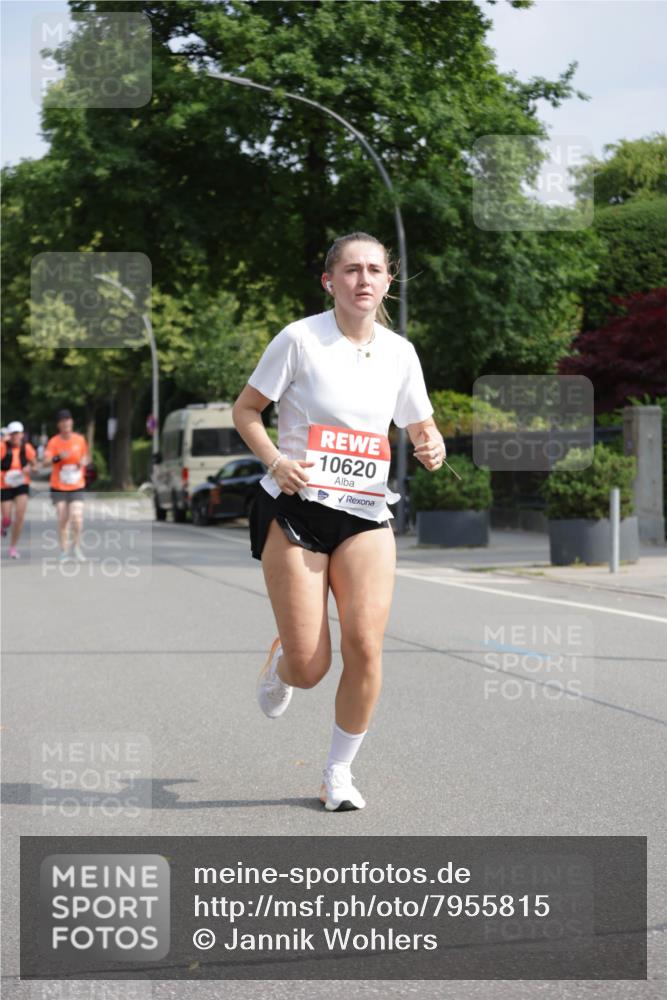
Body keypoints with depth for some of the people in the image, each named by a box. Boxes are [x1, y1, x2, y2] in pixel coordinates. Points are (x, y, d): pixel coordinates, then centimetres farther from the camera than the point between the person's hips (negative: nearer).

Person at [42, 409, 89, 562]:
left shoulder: (80, 440, 1)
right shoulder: (53, 442, -7)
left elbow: (85, 457, 17)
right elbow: (45, 463, -18)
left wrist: (84, 462, -6)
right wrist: (58, 458, -36)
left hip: (77, 487, 1)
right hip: (59, 487, -1)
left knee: (77, 519, -12)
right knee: (62, 520, 0)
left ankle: (76, 547, 9)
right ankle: (63, 551, 14)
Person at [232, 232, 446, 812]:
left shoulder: (399, 352, 6)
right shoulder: (300, 338, -6)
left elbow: (422, 427, 17)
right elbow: (245, 410, 1)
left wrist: (432, 447, -7)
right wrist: (276, 460, -16)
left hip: (366, 515, 3)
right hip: (295, 509, -3)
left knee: (365, 646, -12)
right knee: (310, 668, -5)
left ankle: (340, 771, 10)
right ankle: (281, 662, 36)